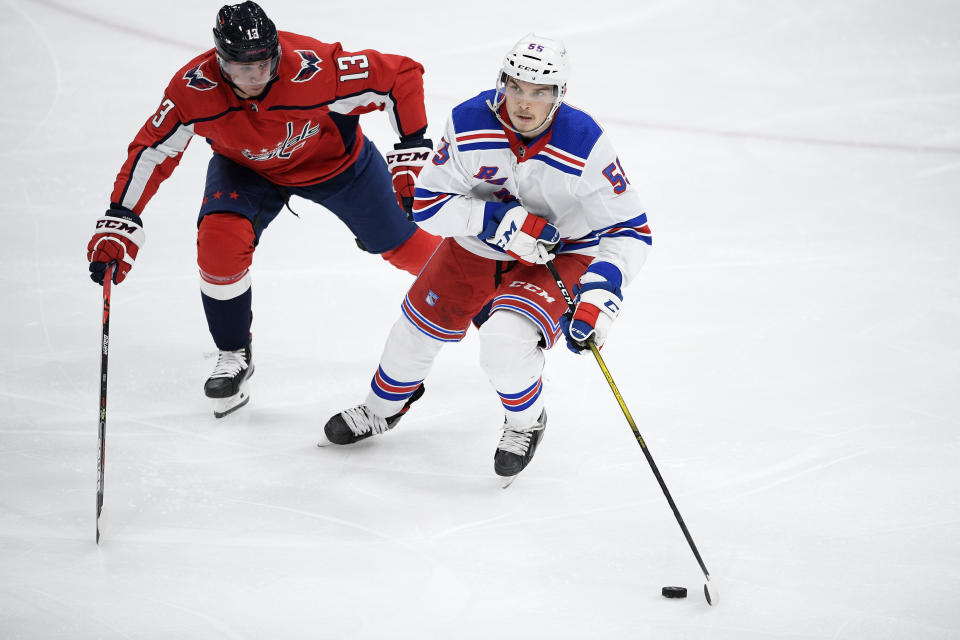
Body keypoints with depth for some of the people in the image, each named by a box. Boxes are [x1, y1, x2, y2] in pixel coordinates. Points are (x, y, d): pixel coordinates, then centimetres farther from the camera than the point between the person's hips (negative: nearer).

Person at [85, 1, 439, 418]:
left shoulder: (316, 68, -39)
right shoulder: (195, 88, -32)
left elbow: (403, 75, -28)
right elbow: (152, 150, -21)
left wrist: (410, 154, -26)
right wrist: (119, 223, -27)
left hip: (335, 160, -1)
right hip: (246, 167, 1)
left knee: (399, 245, 8)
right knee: (219, 243, -24)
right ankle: (234, 356, 0)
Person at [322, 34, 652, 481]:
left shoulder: (584, 145, -29)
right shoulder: (469, 126, -24)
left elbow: (630, 229, -23)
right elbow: (427, 203, -18)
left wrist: (600, 293, -37)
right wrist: (499, 218, -32)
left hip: (562, 253, -4)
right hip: (480, 243, 4)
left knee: (504, 342, -25)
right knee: (421, 325, 10)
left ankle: (526, 424, 8)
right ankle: (382, 409, 42)